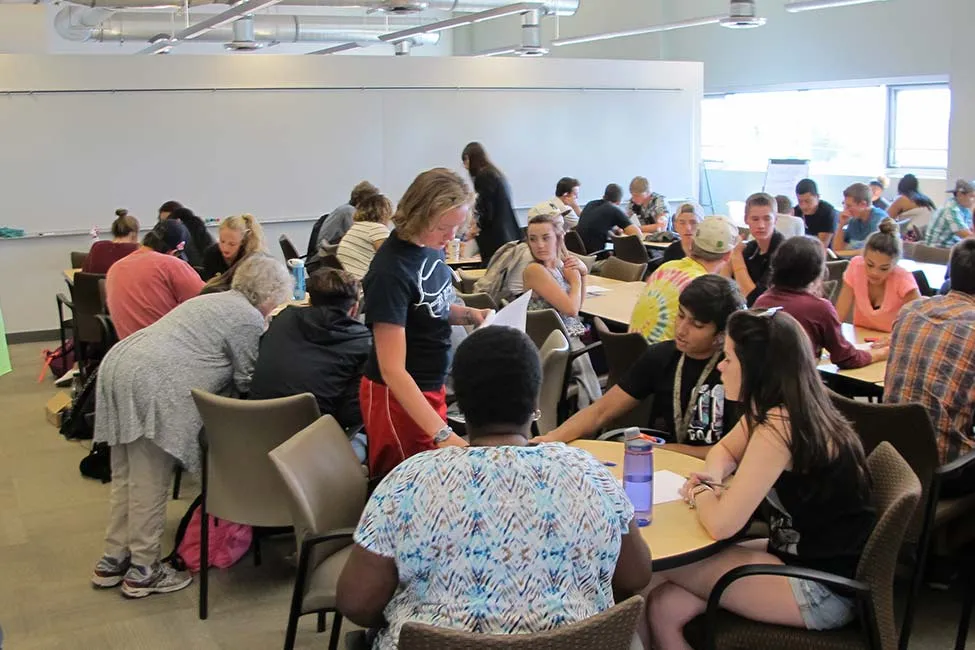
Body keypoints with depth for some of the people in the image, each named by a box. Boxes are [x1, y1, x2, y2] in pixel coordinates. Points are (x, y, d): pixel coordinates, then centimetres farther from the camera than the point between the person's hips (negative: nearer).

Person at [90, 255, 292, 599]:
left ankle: (113, 560, 28)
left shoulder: (217, 300, 26)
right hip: (151, 385, -10)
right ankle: (143, 571, 13)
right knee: (151, 485, 2)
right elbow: (247, 381, 3)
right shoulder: (249, 318, -2)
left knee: (126, 478, 18)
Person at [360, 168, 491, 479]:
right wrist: (442, 433, -36)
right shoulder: (391, 271, -26)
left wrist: (469, 315, -5)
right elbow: (392, 369, -28)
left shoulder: (430, 244, -4)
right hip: (398, 395, -8)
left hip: (431, 386, 8)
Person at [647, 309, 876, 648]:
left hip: (825, 587, -8)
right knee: (664, 609, 0)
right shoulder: (785, 409, 3)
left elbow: (721, 524, -27)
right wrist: (711, 479, -1)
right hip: (808, 556, 8)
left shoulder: (779, 426, -25)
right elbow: (725, 450, 21)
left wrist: (699, 492, -5)